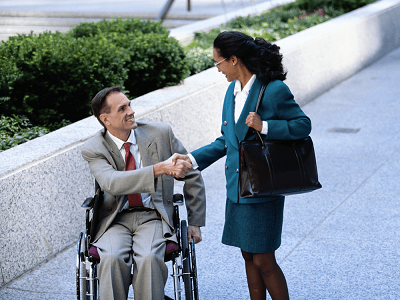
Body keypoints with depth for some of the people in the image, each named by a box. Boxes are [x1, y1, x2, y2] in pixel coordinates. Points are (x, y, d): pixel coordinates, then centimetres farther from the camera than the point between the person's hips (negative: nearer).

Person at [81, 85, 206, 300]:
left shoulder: (160, 134, 3)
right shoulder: (93, 150, -2)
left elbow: (192, 176, 13)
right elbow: (112, 183, -23)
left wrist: (195, 222, 10)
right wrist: (160, 168, -34)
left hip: (154, 218, 0)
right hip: (115, 220, 0)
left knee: (149, 258, -32)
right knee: (112, 259, -32)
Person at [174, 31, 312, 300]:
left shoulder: (274, 90, -14)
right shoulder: (233, 91, 9)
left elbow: (304, 125, -11)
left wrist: (265, 126, -23)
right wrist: (193, 159, 8)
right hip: (237, 188, 7)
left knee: (263, 260, -1)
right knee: (249, 257, 15)